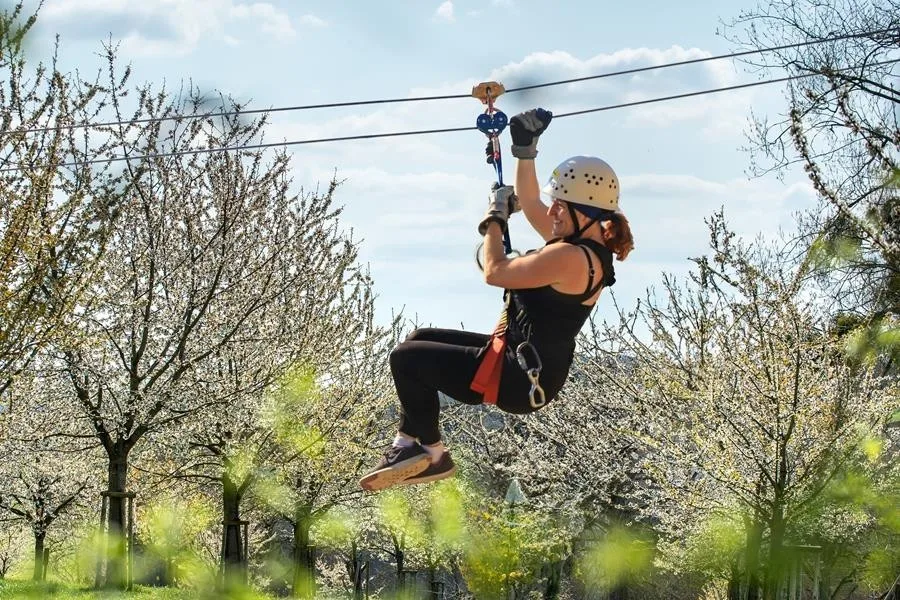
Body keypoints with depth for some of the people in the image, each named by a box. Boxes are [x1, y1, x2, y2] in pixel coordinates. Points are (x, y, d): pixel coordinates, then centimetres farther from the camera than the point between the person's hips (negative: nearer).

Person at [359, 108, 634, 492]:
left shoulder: (571, 257, -25)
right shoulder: (584, 247, 7)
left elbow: (495, 272, -19)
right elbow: (529, 204, 22)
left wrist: (495, 218, -3)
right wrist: (525, 148, 18)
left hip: (517, 380, -11)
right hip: (525, 364, 11)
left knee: (407, 359, -6)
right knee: (420, 340, 21)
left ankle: (430, 453, 9)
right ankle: (411, 443, 18)